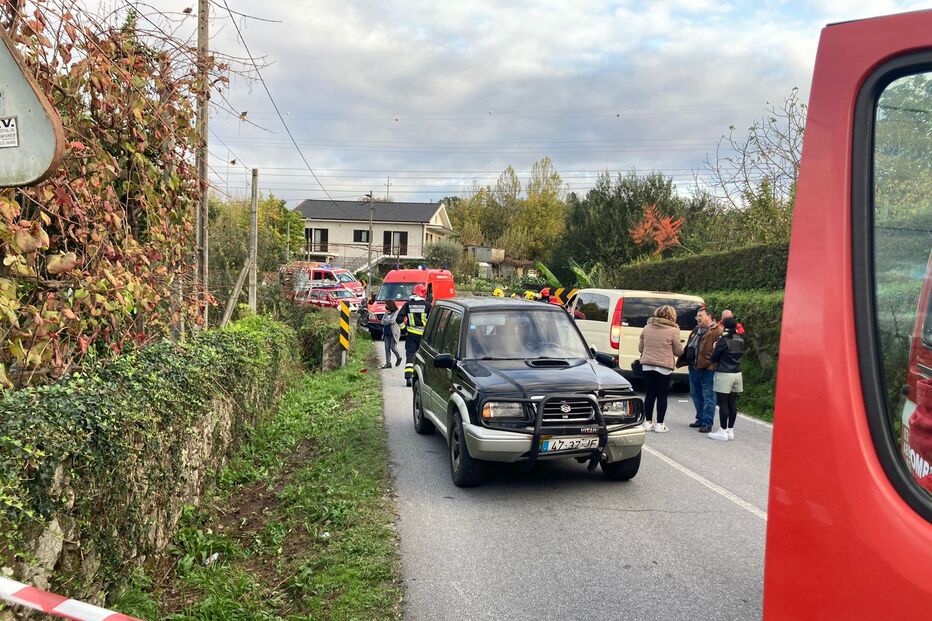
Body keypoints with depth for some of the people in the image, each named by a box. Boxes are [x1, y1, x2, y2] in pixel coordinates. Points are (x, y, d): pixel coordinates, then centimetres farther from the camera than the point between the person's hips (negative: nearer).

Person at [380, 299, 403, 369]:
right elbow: (382, 322, 8)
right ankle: (388, 363, 6)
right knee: (387, 348, 3)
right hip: (386, 333, 6)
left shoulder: (396, 312, -6)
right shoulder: (386, 312, 15)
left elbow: (392, 320, -18)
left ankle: (399, 358, 20)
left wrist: (385, 321, -3)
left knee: (393, 347, -7)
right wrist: (386, 314, -5)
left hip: (394, 333, -6)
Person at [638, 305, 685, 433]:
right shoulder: (673, 331, -8)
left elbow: (640, 348, 11)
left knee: (649, 393, 10)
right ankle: (660, 424, 6)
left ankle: (648, 422, 15)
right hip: (664, 367, -4)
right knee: (662, 395, 4)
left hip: (647, 365, 4)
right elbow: (678, 351, -1)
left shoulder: (646, 328, 4)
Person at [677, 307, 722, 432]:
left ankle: (707, 423, 1)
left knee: (708, 396, -3)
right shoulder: (696, 330, 20)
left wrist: (710, 361, -24)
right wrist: (685, 359, 18)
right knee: (696, 394, 16)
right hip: (693, 366, 9)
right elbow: (688, 346, 26)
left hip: (707, 368, -9)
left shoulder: (717, 330, -8)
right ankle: (700, 419, 29)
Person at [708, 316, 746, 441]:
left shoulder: (724, 340, -14)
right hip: (737, 374, 7)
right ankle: (730, 430, 15)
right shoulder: (741, 340, 5)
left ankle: (723, 431, -1)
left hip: (724, 374, -7)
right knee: (732, 403, 10)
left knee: (723, 404, -2)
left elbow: (714, 358, -8)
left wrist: (715, 349, 9)